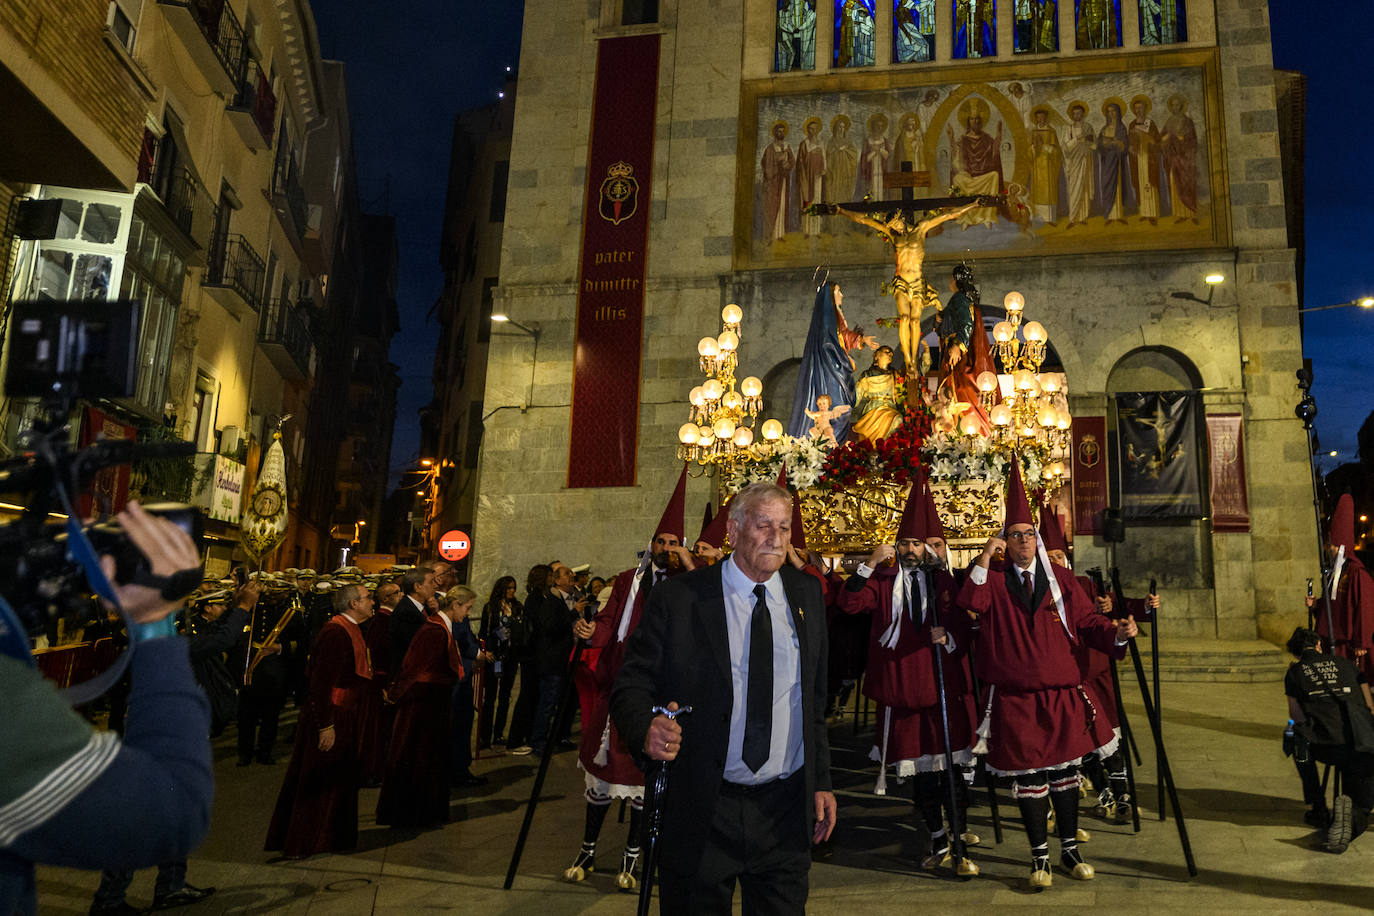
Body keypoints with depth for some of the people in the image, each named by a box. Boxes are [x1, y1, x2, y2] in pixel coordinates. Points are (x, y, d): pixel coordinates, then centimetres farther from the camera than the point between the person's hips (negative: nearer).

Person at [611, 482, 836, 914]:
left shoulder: (807, 594, 7)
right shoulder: (678, 598, -6)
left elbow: (815, 697, 11)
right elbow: (630, 685, -8)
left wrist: (821, 781, 9)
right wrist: (646, 729, -29)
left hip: (785, 810, 3)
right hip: (700, 811, -3)